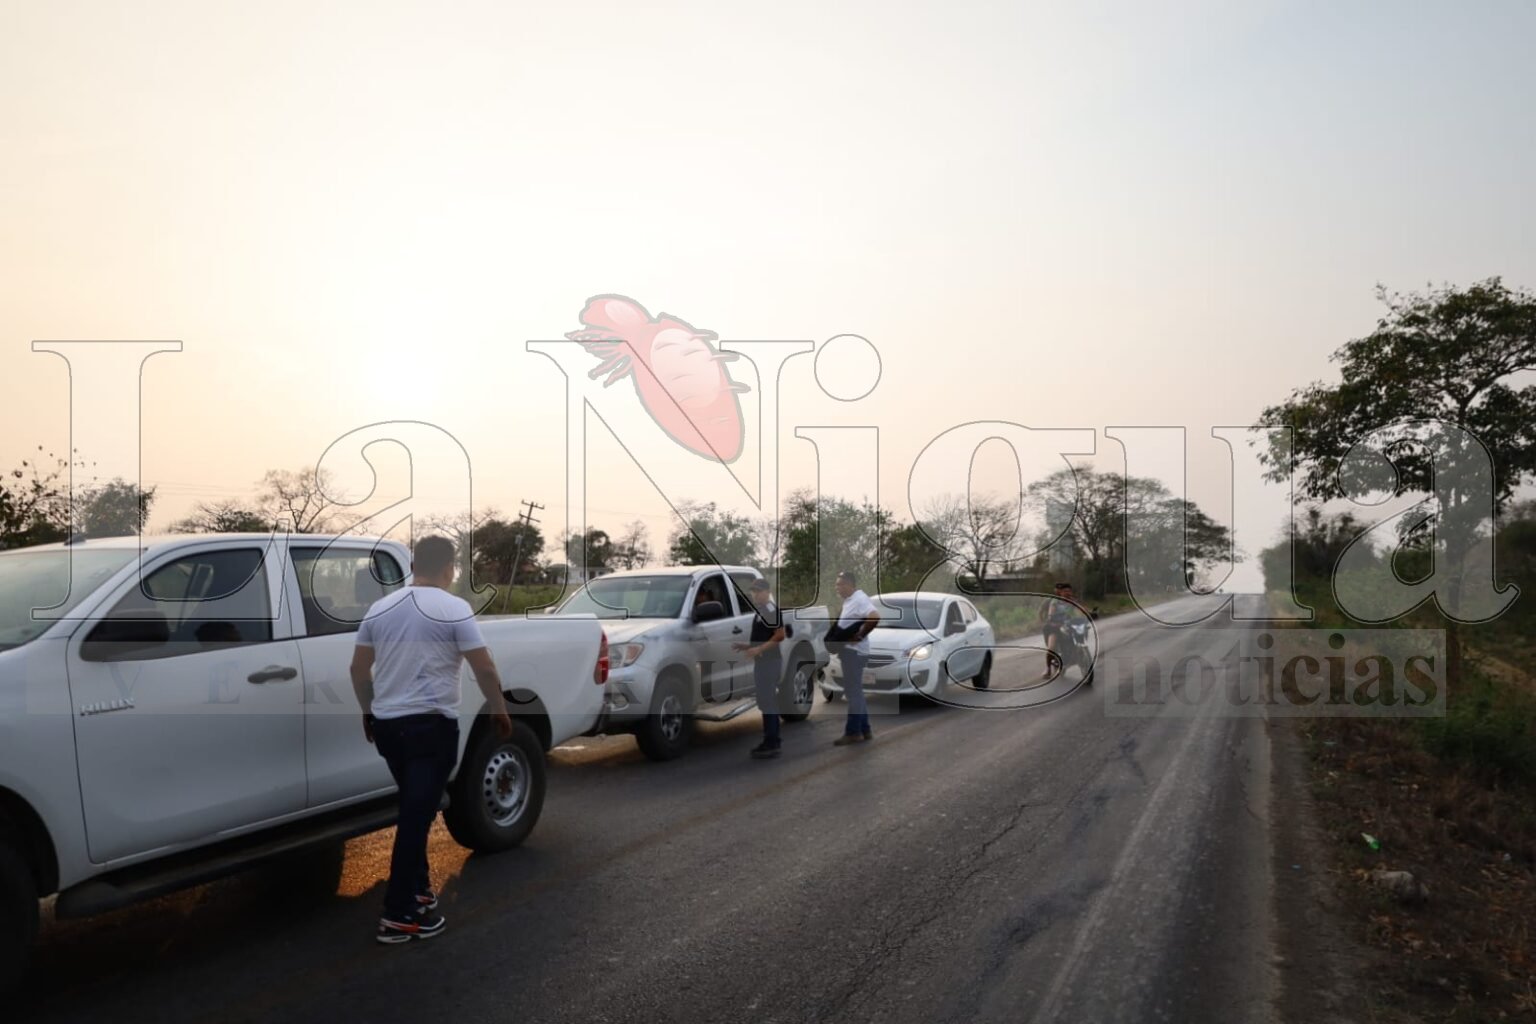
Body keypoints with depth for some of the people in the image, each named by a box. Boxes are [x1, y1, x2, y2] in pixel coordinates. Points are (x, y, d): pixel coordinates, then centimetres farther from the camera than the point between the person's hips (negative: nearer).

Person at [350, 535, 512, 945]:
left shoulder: (379, 608, 7)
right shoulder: (454, 609, -10)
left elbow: (358, 669, 12)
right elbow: (485, 669, -10)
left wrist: (369, 712, 25)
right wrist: (498, 710, 4)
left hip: (387, 724, 6)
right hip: (431, 725, -6)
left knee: (413, 812, 21)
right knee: (417, 816, -3)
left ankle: (418, 891, 30)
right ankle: (399, 915, -2)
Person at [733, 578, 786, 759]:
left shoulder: (771, 610, -13)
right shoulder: (760, 611, 17)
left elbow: (780, 636, -22)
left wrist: (759, 649, -24)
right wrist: (745, 646, 13)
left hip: (769, 662, -10)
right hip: (763, 661, 10)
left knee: (767, 703, -9)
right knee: (770, 702, 13)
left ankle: (770, 744, -7)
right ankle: (772, 742, 19)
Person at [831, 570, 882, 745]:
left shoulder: (860, 599, -17)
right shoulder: (850, 600, 13)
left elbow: (875, 617, -32)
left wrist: (860, 635, -22)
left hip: (854, 652, -10)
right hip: (849, 651, 10)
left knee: (853, 692, -5)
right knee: (856, 691, 14)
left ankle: (853, 732, 0)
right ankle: (864, 730, 20)